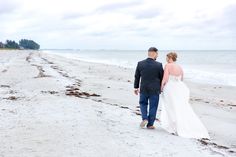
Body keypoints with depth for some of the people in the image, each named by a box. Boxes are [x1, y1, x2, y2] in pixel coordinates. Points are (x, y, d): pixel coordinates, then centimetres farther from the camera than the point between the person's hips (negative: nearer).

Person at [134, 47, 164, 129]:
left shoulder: (140, 63, -5)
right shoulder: (159, 65, -12)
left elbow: (137, 77, 3)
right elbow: (162, 78, -3)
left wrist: (136, 87, 15)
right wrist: (161, 88, 14)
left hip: (143, 89, 2)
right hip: (155, 90, -2)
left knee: (143, 103, 23)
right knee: (153, 106, 9)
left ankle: (144, 118, 6)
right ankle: (150, 124, 16)